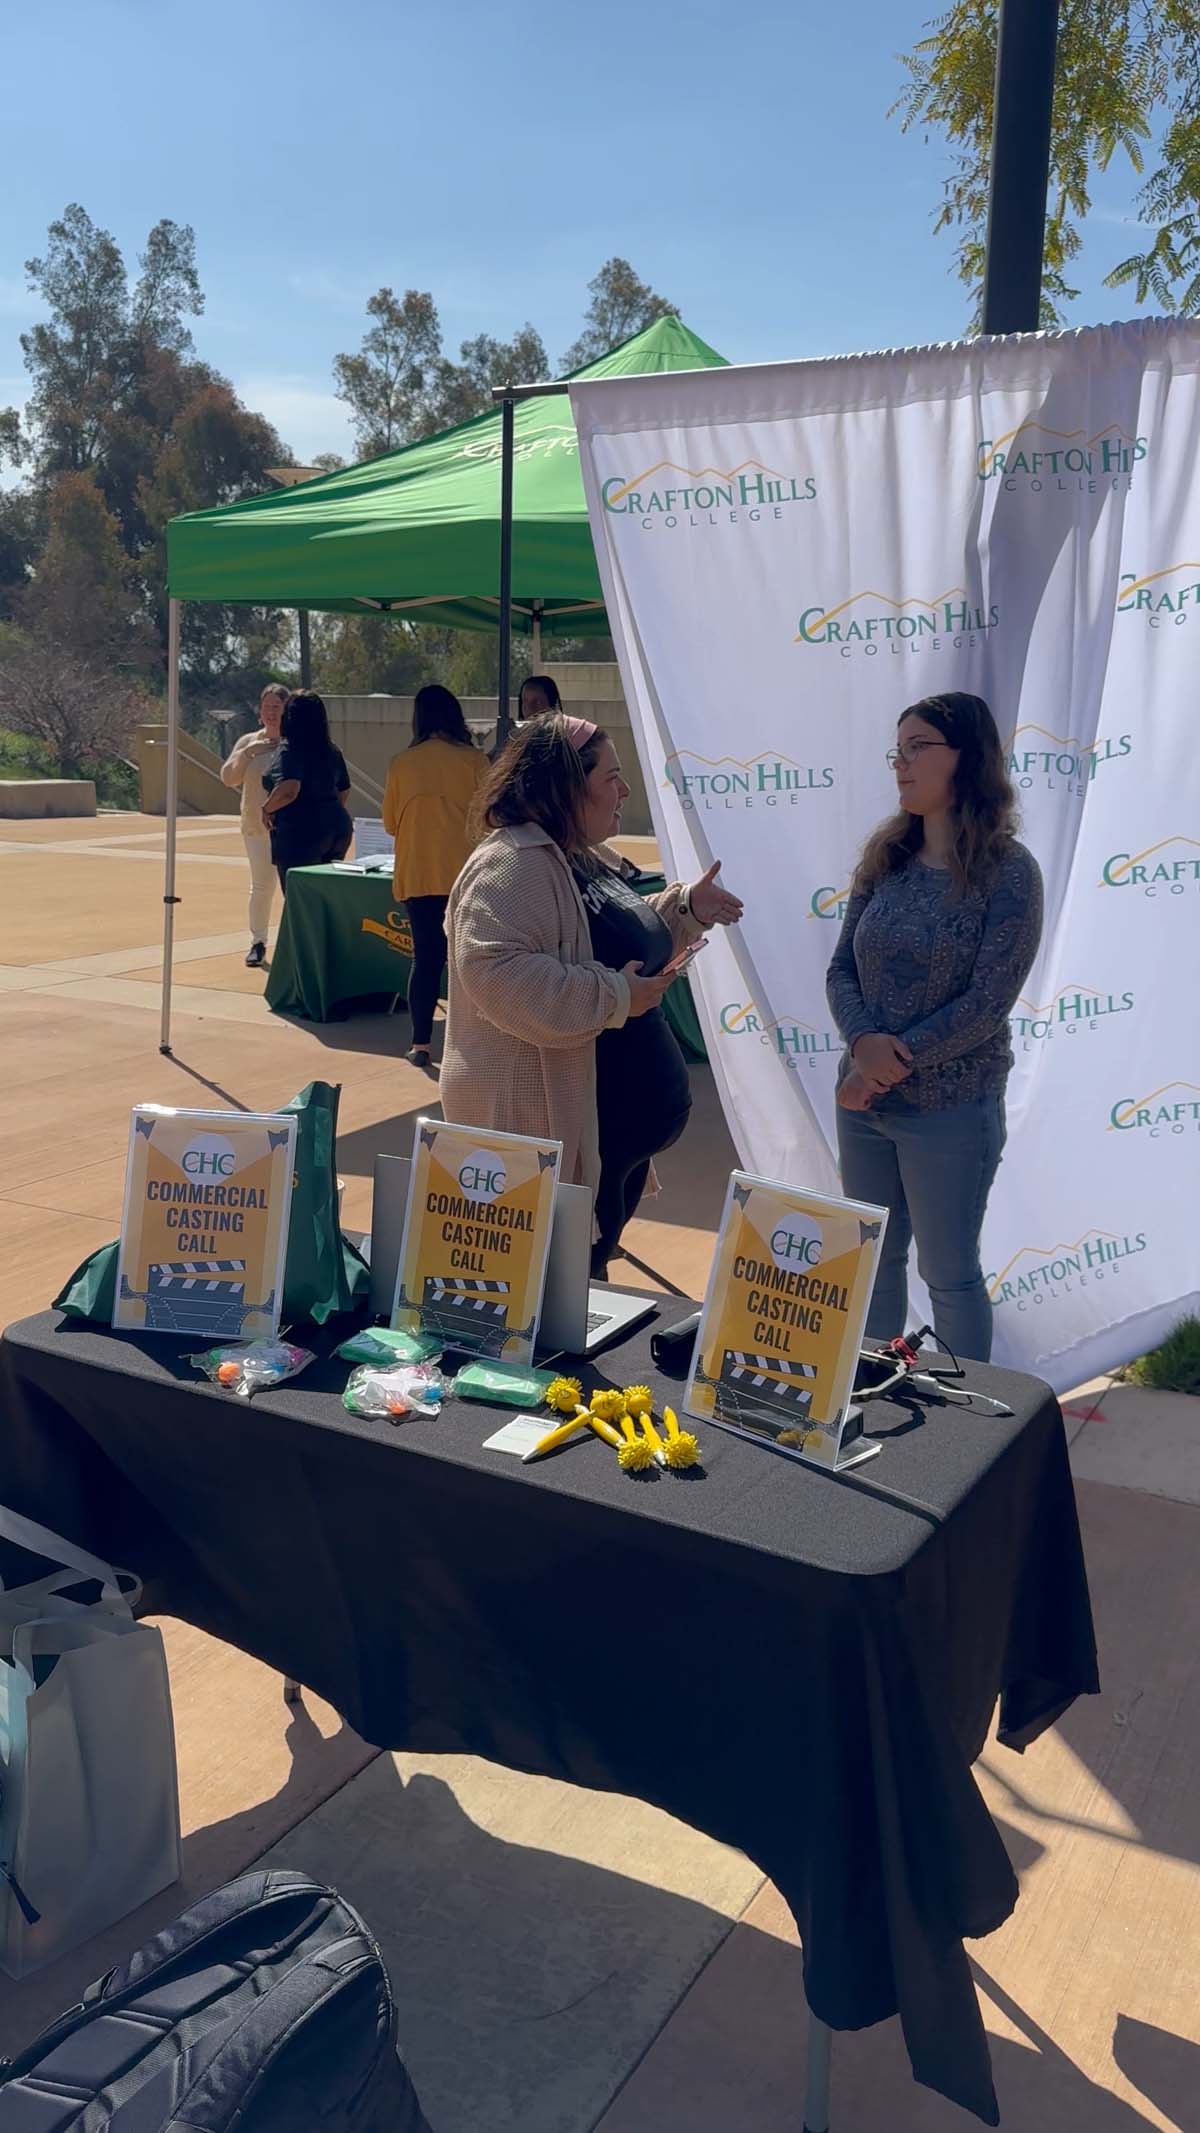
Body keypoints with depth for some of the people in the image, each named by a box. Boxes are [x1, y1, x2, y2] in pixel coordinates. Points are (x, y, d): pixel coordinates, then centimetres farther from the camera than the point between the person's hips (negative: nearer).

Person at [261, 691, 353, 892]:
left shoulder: (288, 750, -13)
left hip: (302, 835, -8)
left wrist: (267, 808, -11)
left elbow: (288, 790, -28)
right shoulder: (333, 752, 10)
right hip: (338, 830, 8)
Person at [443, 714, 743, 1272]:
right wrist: (615, 996, -26)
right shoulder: (510, 867, -19)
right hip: (550, 1124, -10)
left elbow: (628, 939, 29)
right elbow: (498, 976, -32)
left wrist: (686, 908, 12)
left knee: (589, 1269, 20)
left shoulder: (589, 860, 14)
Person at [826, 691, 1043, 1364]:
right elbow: (843, 969, 3)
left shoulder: (1008, 871, -12)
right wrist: (865, 1042, -16)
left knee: (949, 1276, 8)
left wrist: (893, 1062, -17)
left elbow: (987, 1003, -17)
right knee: (875, 1259, 18)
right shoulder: (886, 859, 4)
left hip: (951, 1111, -5)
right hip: (863, 1102, 5)